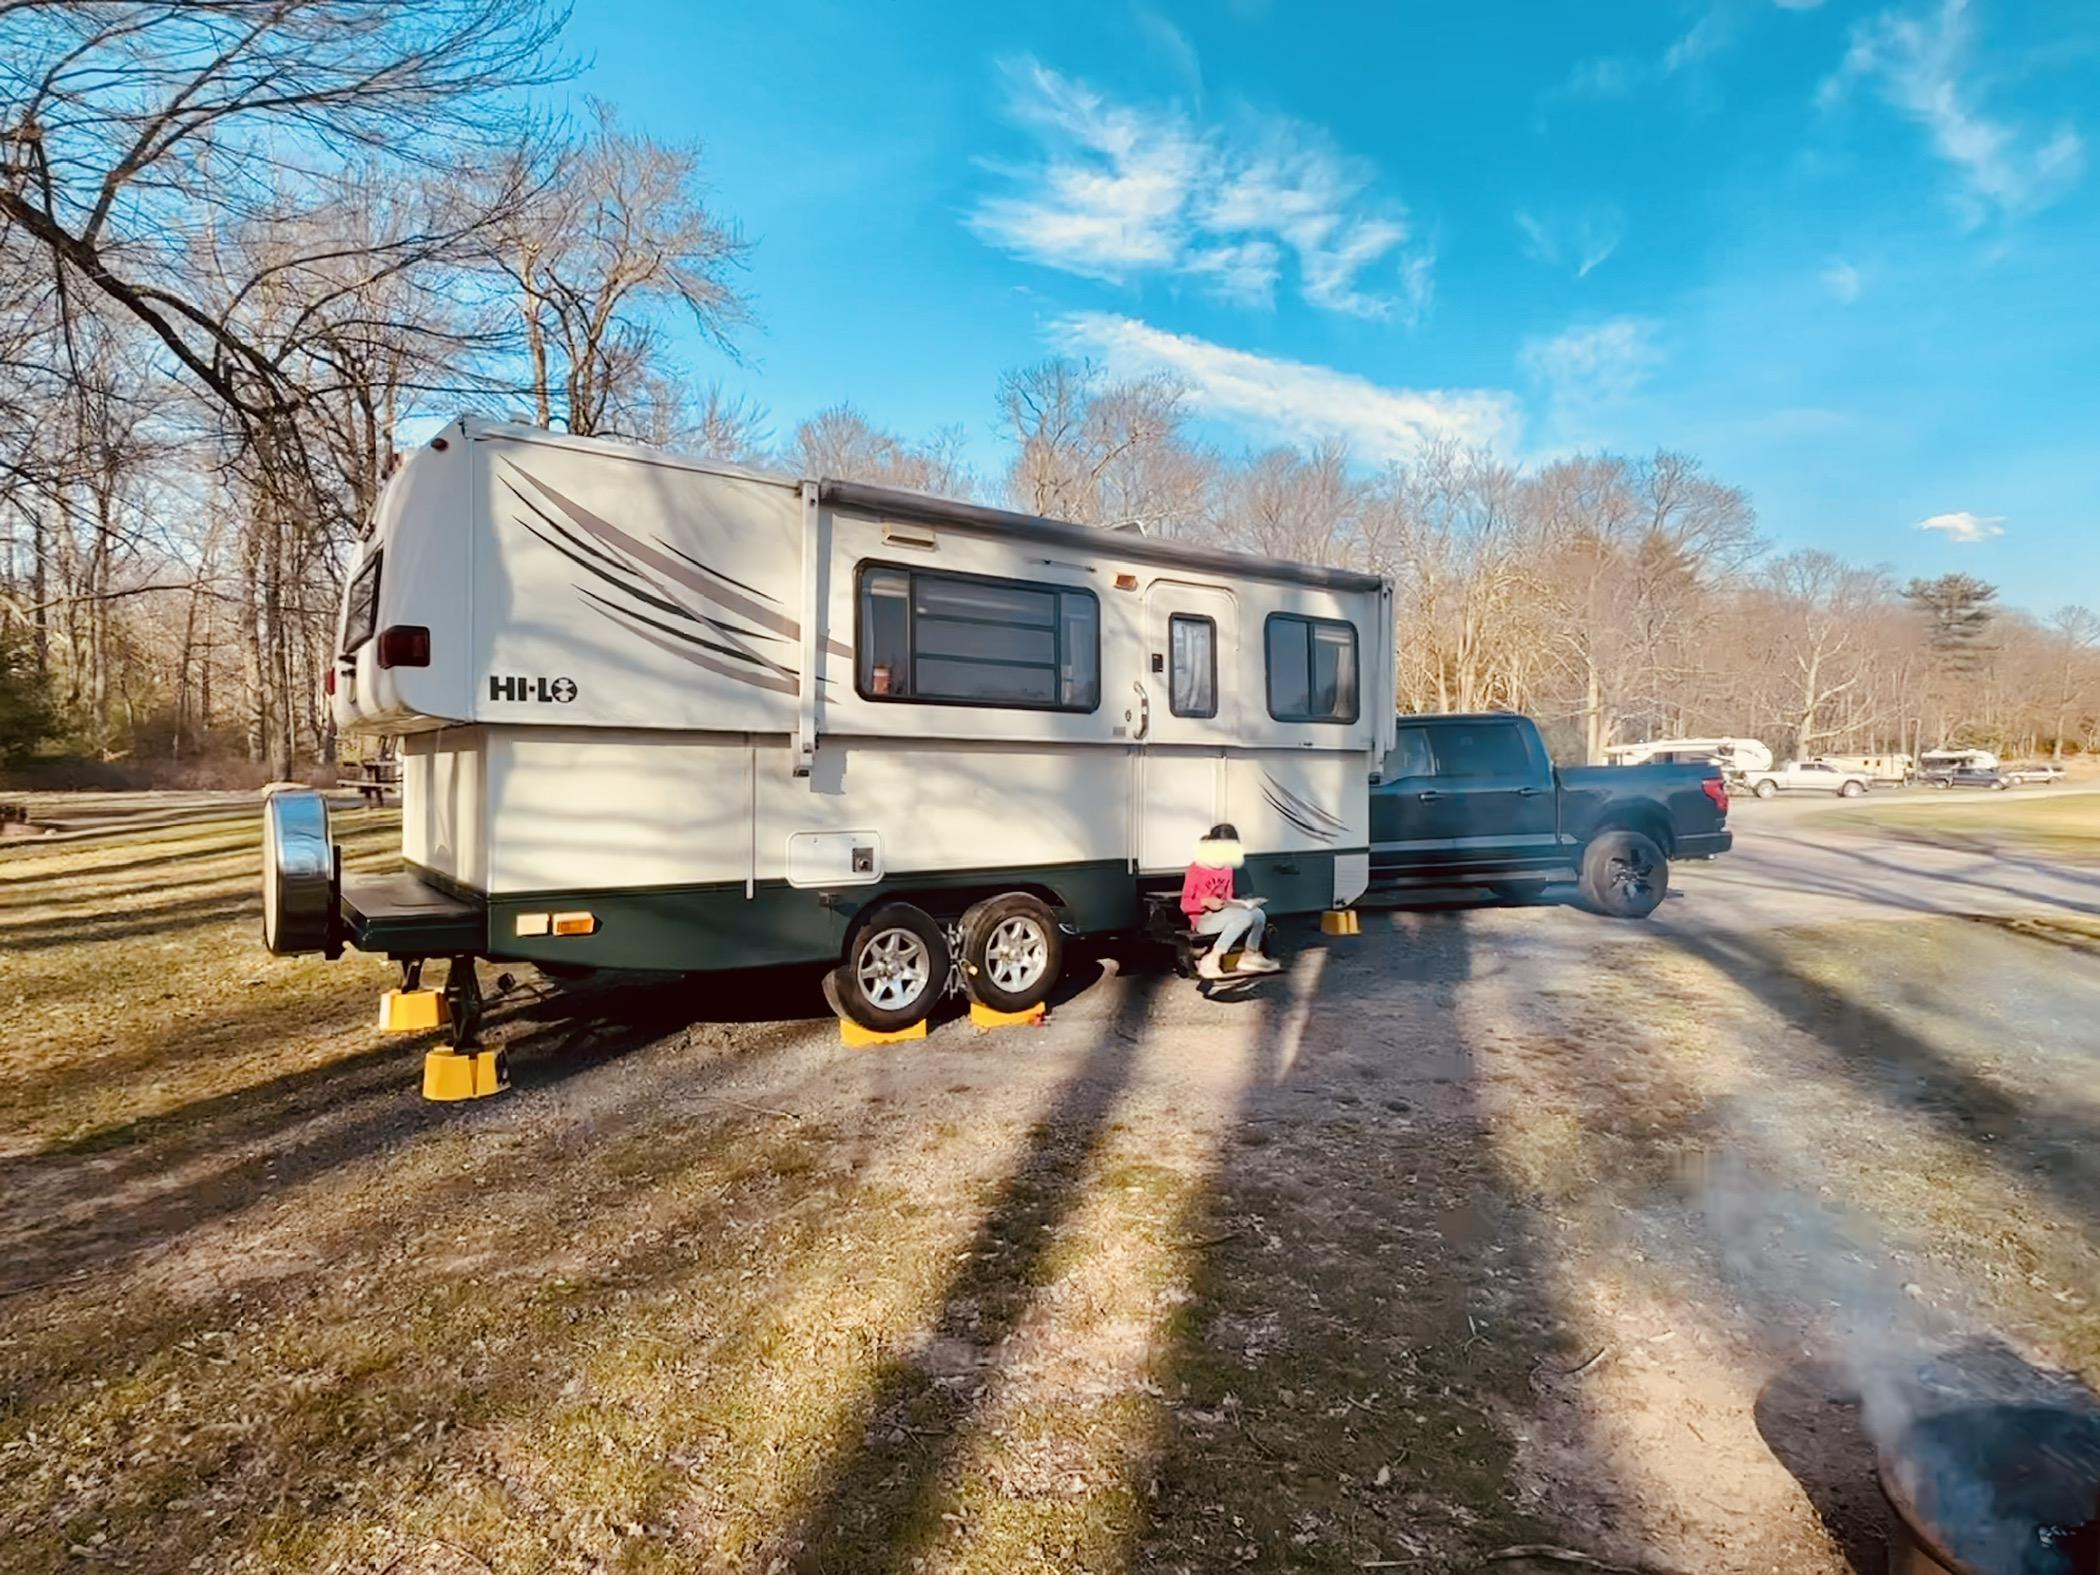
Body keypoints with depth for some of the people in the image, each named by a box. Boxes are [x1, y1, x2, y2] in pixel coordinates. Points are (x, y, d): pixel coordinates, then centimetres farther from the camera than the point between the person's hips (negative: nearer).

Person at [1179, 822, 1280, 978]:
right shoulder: (1196, 870, -10)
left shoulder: (1228, 869, 10)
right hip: (1202, 919, -7)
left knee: (1258, 914, -18)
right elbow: (1185, 904, -9)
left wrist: (1238, 903, -2)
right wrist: (1206, 902, -26)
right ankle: (1211, 961, -31)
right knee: (1243, 916, -32)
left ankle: (1250, 956, 0)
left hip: (1222, 915, 7)